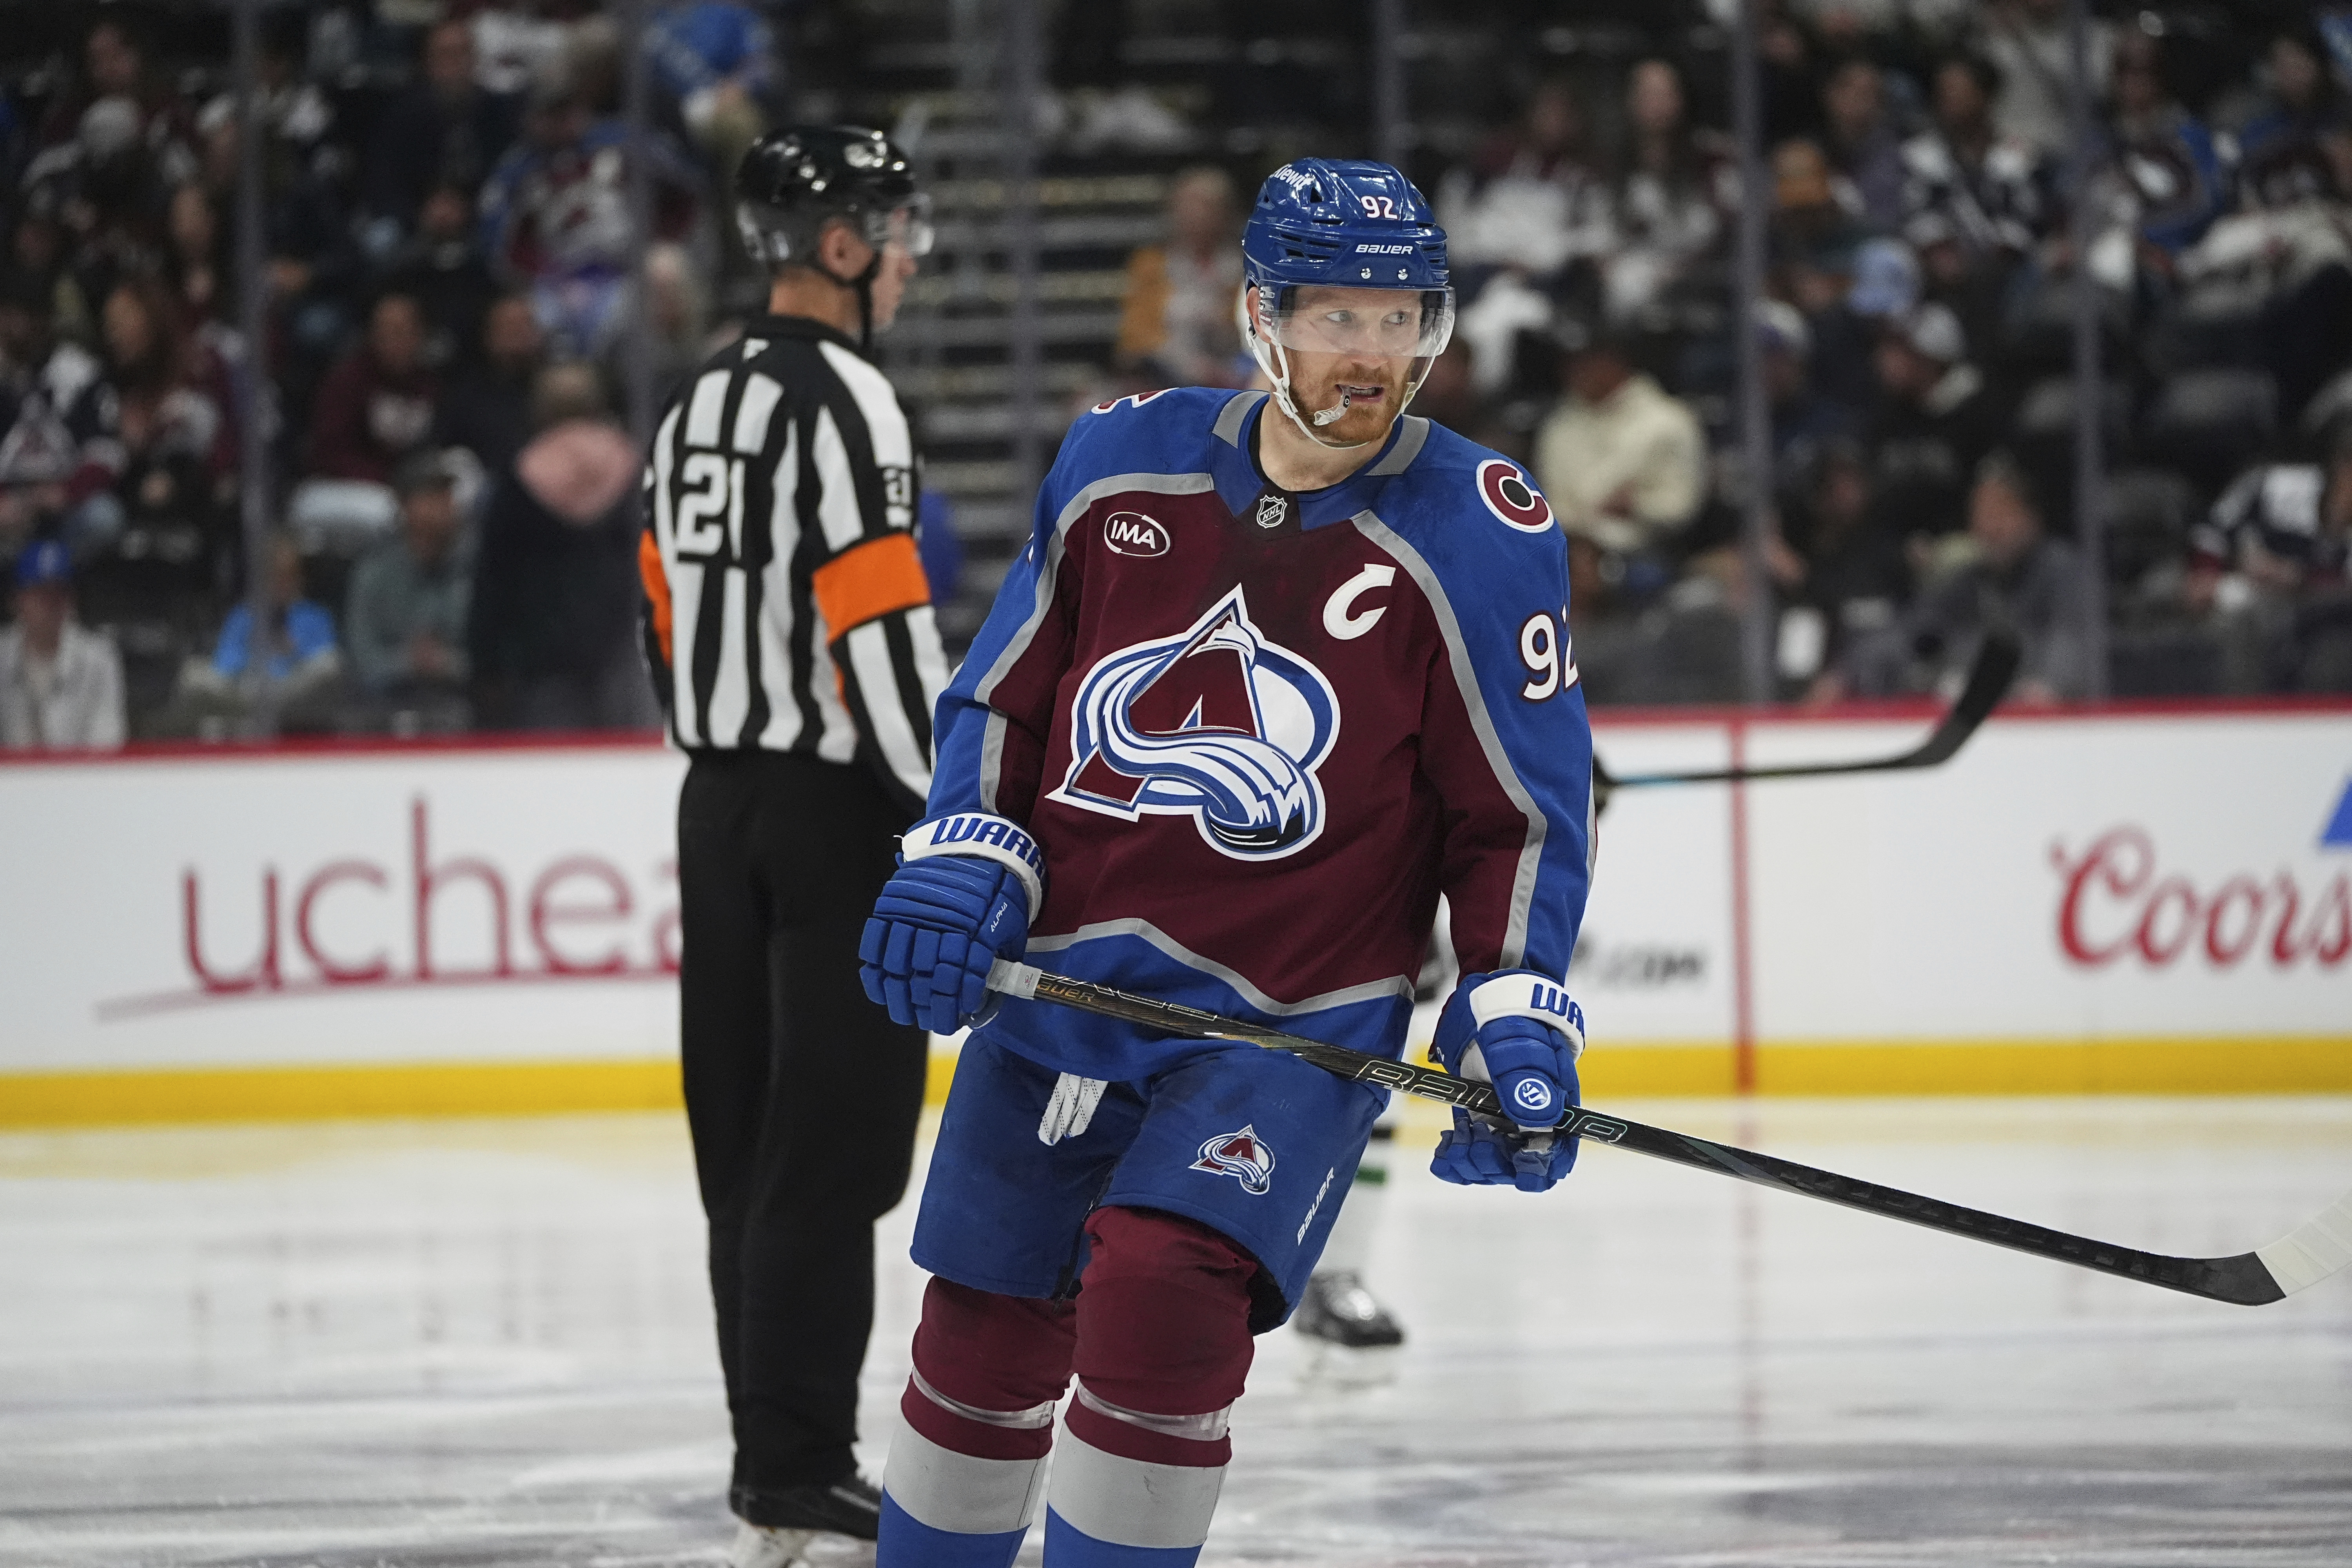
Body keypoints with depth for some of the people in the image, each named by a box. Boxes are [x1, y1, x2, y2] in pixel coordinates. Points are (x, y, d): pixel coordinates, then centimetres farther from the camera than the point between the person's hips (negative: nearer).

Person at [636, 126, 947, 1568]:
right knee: (833, 1140, -7)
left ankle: (777, 1442, 16)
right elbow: (881, 626, -21)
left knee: (752, 1135, 11)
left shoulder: (699, 407, 14)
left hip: (722, 802, 9)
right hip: (838, 807, -9)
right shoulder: (843, 401, -14)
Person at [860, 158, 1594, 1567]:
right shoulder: (1120, 464, 2)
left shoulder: (1481, 536, -7)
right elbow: (1008, 693, 13)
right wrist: (962, 863, -2)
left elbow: (1523, 807, -2)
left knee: (1161, 1299, -24)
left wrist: (1518, 1019, -10)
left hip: (1291, 1021, -4)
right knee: (985, 1341, 10)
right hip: (1057, 977, 4)